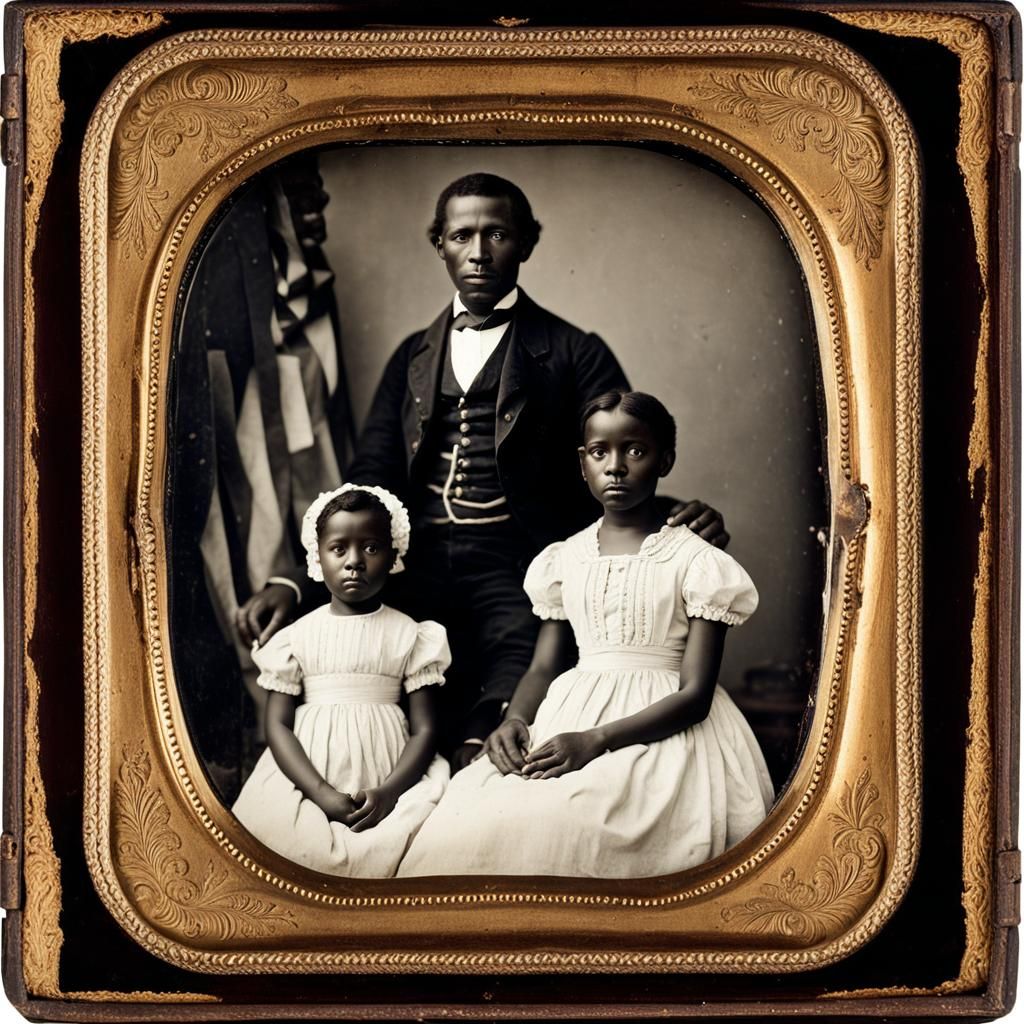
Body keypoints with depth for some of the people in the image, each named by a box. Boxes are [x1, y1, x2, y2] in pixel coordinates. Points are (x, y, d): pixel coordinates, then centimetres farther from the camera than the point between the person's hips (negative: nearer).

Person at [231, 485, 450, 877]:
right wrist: (322, 794, -15)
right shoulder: (298, 636, 7)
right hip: (307, 777, 0)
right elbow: (278, 725, 0)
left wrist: (388, 792, -17)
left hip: (387, 775, 0)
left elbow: (424, 729, 1)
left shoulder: (409, 636, 6)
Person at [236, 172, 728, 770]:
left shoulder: (572, 355, 10)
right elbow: (370, 481, 14)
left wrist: (683, 524, -22)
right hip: (419, 573, 3)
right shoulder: (413, 357, 21)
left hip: (519, 573, -3)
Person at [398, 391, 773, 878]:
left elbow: (694, 695, -7)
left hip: (660, 729, -4)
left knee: (564, 822, -35)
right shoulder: (564, 559, 14)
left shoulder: (695, 561, -1)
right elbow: (543, 666, 15)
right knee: (464, 821, -25)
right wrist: (515, 720, -9)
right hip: (570, 715, 4)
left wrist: (596, 740, -20)